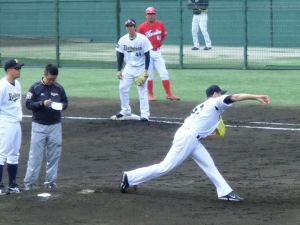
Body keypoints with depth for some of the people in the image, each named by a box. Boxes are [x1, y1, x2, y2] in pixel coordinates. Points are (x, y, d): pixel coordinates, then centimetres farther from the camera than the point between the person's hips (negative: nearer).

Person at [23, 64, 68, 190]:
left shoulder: (59, 88, 4)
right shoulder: (35, 87, -5)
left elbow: (65, 102, 13)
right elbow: (28, 104, -7)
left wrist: (62, 105, -10)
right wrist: (42, 103, -22)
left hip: (55, 126, 3)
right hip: (39, 125, -3)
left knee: (54, 155, 5)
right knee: (35, 155, -2)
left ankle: (50, 180, 14)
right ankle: (29, 182, 1)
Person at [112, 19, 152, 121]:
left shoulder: (143, 39, -13)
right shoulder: (123, 40, -2)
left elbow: (147, 55, -10)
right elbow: (120, 55, 5)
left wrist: (146, 70, -14)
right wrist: (119, 70, 1)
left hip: (141, 68, -4)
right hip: (128, 68, 4)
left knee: (142, 90, -7)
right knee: (122, 88, 3)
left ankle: (145, 114, -5)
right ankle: (125, 111, 18)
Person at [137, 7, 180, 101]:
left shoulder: (160, 24, 2)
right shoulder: (142, 27, -9)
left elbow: (164, 35, 17)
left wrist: (160, 43, 7)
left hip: (157, 52, 3)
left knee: (164, 73, 0)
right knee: (149, 74, 3)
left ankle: (169, 94, 3)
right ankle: (150, 95, 14)